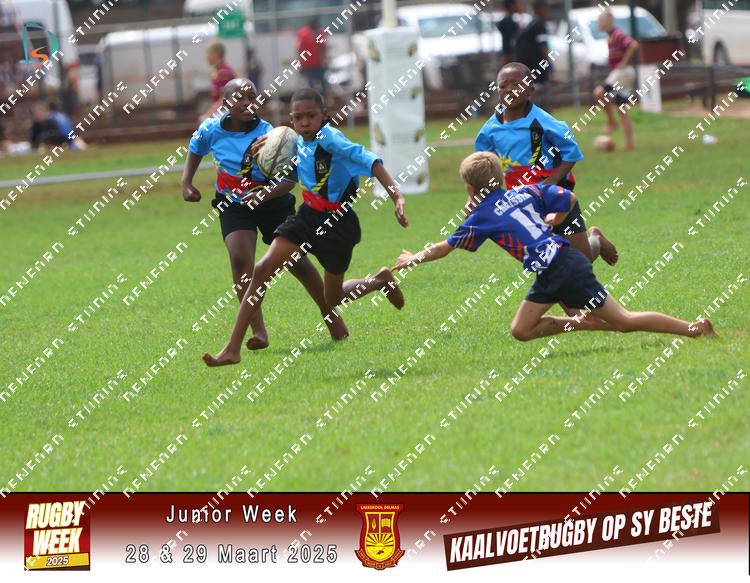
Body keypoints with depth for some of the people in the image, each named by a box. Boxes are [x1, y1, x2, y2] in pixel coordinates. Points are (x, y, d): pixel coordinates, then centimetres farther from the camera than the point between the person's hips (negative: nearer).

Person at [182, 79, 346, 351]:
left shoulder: (268, 135, -24)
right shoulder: (212, 130, -12)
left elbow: (290, 178, -29)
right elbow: (195, 150, 13)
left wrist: (269, 192, -48)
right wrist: (186, 184, 3)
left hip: (272, 203, -2)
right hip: (233, 205, 2)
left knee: (296, 261, 8)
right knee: (240, 260, -21)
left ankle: (330, 314, 33)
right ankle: (258, 332, -18)